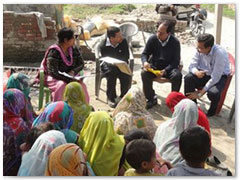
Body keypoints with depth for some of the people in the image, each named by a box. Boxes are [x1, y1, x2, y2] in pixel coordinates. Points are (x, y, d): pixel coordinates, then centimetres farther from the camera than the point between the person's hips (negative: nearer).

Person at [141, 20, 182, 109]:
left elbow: (176, 61, -9)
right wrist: (145, 62, -21)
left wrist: (165, 71, -25)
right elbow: (144, 53, 4)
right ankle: (151, 99, -11)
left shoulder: (175, 42, -11)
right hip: (154, 66, 2)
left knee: (177, 75, -32)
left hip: (169, 68, -1)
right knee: (144, 73, -29)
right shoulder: (153, 39, -6)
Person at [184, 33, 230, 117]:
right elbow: (192, 65, -6)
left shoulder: (220, 54, -32)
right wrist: (197, 72, -32)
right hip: (205, 73, 5)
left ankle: (213, 110, 1)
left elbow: (215, 78, -30)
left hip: (220, 76, -4)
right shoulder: (199, 50, -16)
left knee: (213, 93, -34)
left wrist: (200, 93, -28)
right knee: (188, 78, -23)